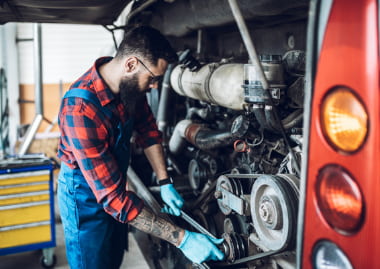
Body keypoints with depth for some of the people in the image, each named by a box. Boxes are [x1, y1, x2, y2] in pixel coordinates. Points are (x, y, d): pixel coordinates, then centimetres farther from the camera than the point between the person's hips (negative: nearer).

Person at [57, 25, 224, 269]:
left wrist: (165, 183, -3)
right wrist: (181, 239, -37)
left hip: (113, 183, 7)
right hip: (85, 196, -6)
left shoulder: (130, 83, -14)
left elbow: (148, 130, 4)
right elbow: (114, 197, -38)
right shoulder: (80, 110, -37)